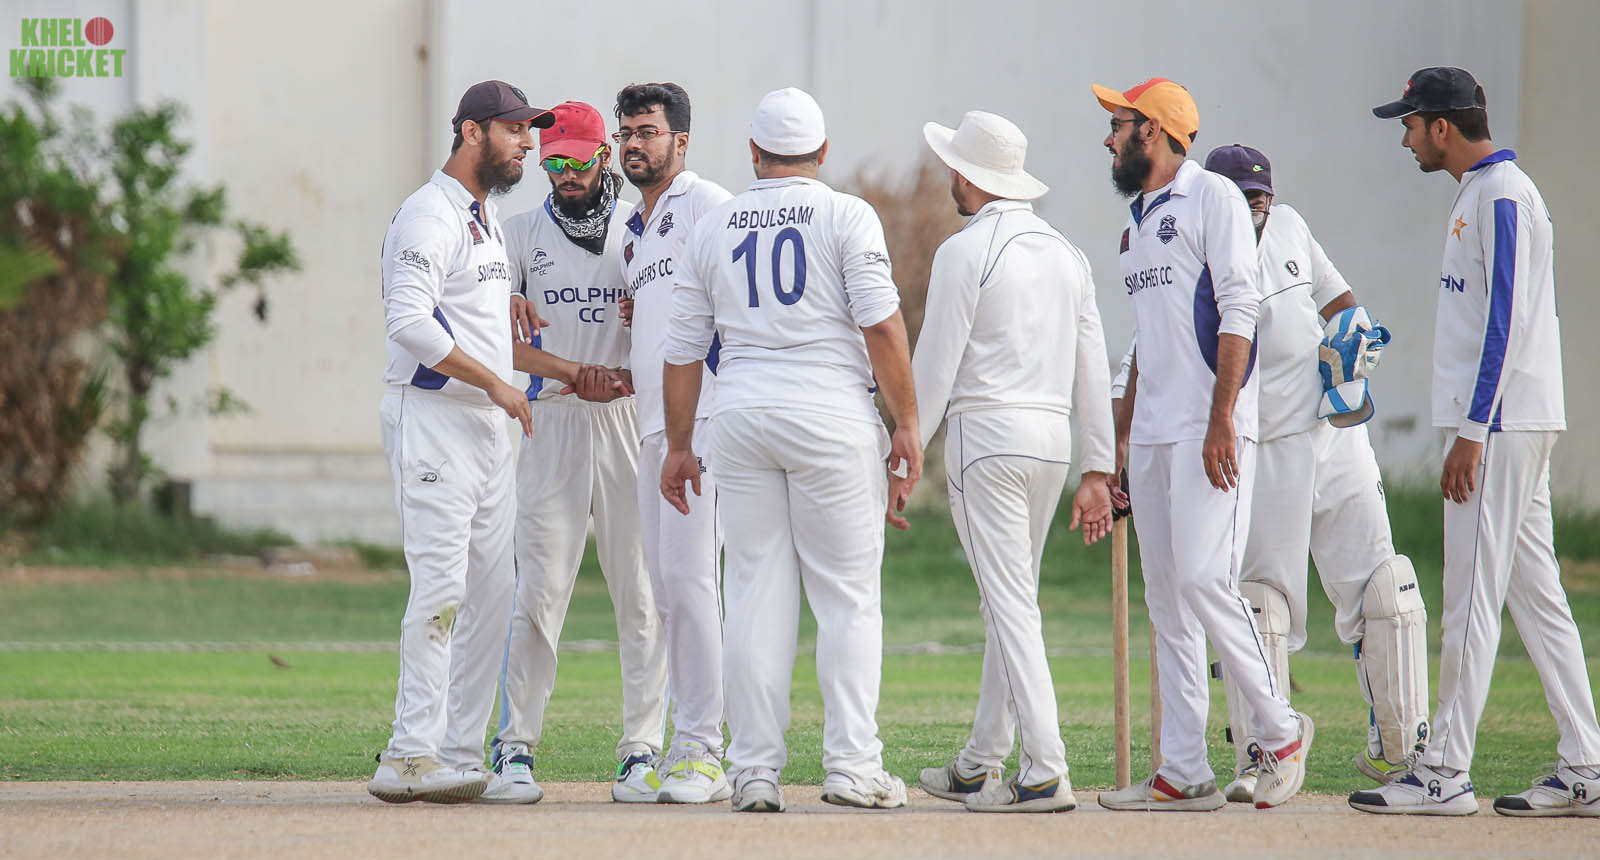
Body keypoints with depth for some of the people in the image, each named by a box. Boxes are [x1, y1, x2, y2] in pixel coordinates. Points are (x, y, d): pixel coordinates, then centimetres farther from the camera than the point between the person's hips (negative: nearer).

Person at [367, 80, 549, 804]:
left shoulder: (489, 218, 19)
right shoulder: (429, 214, -12)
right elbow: (409, 322, -22)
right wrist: (495, 382, -18)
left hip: (489, 423, 10)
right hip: (434, 415, -10)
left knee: (491, 593, 6)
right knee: (441, 585, -15)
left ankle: (457, 754, 8)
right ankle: (409, 757, -16)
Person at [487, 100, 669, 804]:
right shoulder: (522, 234, 9)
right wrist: (572, 371, -13)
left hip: (632, 421, 1)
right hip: (552, 425, -1)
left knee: (642, 594, -3)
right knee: (539, 589, -6)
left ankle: (641, 754, 0)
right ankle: (516, 751, -2)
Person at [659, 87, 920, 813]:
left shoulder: (713, 227, 11)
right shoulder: (847, 217, 0)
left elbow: (683, 349, 11)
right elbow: (882, 327, -9)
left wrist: (679, 446, 18)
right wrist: (907, 424, -4)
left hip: (741, 419, 3)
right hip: (833, 417, -3)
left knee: (756, 596, 6)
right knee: (848, 596, 1)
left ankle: (754, 772, 3)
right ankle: (852, 767, -5)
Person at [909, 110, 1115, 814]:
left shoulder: (965, 253, -8)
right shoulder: (1066, 253, 13)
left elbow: (934, 367, -10)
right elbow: (1092, 370, 13)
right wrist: (1097, 472, 15)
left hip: (986, 434, -7)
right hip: (1053, 438, 7)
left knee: (1010, 603, -9)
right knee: (1009, 603, 14)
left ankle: (1045, 773, -16)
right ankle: (979, 768, 20)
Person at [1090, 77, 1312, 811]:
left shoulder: (1212, 198, -5)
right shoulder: (1138, 221, 21)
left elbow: (1238, 309, -13)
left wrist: (1222, 418, -21)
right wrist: (1121, 436, 22)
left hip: (1209, 427, -9)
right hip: (1154, 435, 9)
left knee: (1203, 578, -18)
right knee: (1166, 599, 4)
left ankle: (1280, 732, -3)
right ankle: (1184, 773, 4)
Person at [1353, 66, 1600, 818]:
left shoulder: (1502, 195, -13)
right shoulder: (1479, 192, 18)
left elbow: (1506, 320, -19)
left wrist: (1472, 432, -21)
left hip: (1501, 423, -10)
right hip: (1506, 425, 10)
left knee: (1471, 597, -8)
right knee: (1536, 596, 9)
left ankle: (1445, 774, -8)